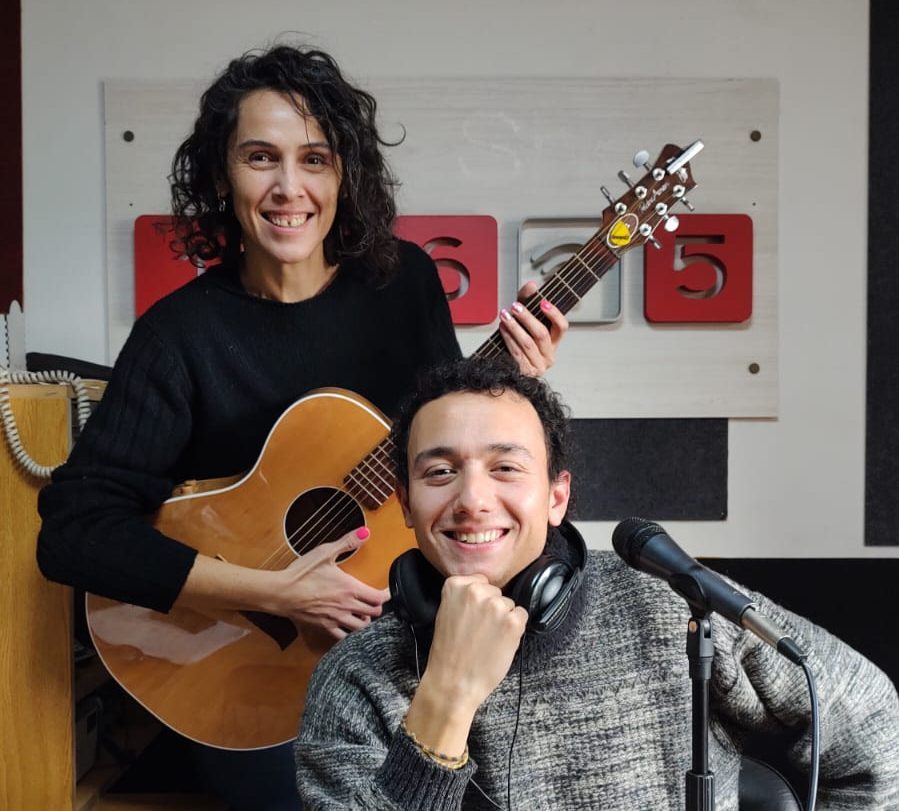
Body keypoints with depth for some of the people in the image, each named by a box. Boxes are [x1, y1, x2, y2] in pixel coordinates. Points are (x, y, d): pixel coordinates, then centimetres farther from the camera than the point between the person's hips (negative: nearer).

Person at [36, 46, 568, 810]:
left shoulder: (403, 278, -3)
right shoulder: (182, 332, -12)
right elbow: (72, 531, -17)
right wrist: (271, 591, -23)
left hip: (409, 605, 3)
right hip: (259, 656, -2)